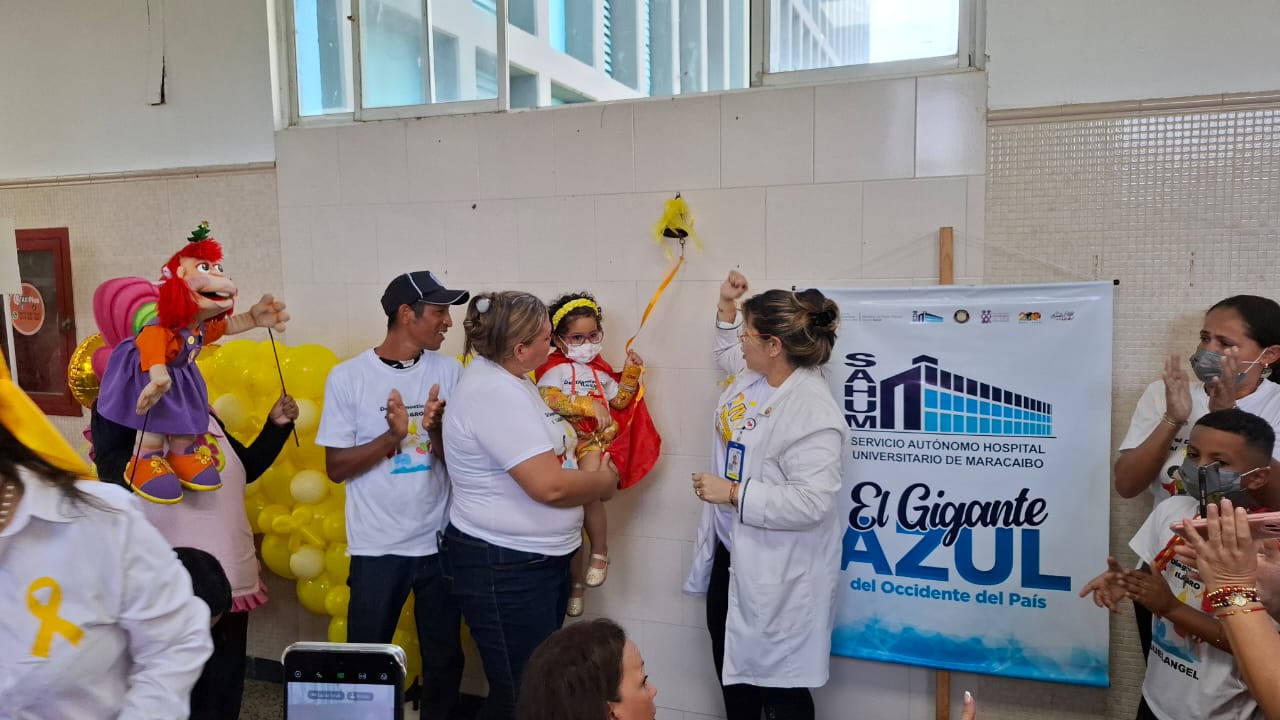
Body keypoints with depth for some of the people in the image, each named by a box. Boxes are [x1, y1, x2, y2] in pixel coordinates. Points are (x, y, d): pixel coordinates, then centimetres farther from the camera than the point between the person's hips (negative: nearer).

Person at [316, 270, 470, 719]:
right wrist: (392, 436, -19)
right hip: (377, 546, -2)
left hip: (440, 541, 2)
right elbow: (336, 467, -5)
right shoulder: (348, 377, -6)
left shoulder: (449, 372, 0)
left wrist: (436, 431, -20)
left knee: (445, 660, 12)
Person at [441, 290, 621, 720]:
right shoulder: (494, 392, -25)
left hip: (539, 558, 10)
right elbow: (549, 485, -29)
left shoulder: (508, 379, 8)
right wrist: (603, 482, -11)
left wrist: (590, 470, 0)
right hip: (503, 567, -10)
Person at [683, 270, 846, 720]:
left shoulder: (813, 412, -27)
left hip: (777, 570, -9)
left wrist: (733, 492, -27)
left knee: (777, 678, 8)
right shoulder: (753, 374, 0)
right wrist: (727, 306, 12)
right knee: (730, 662, 25)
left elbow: (813, 500, -33)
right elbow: (728, 353, 26)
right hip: (730, 552, 9)